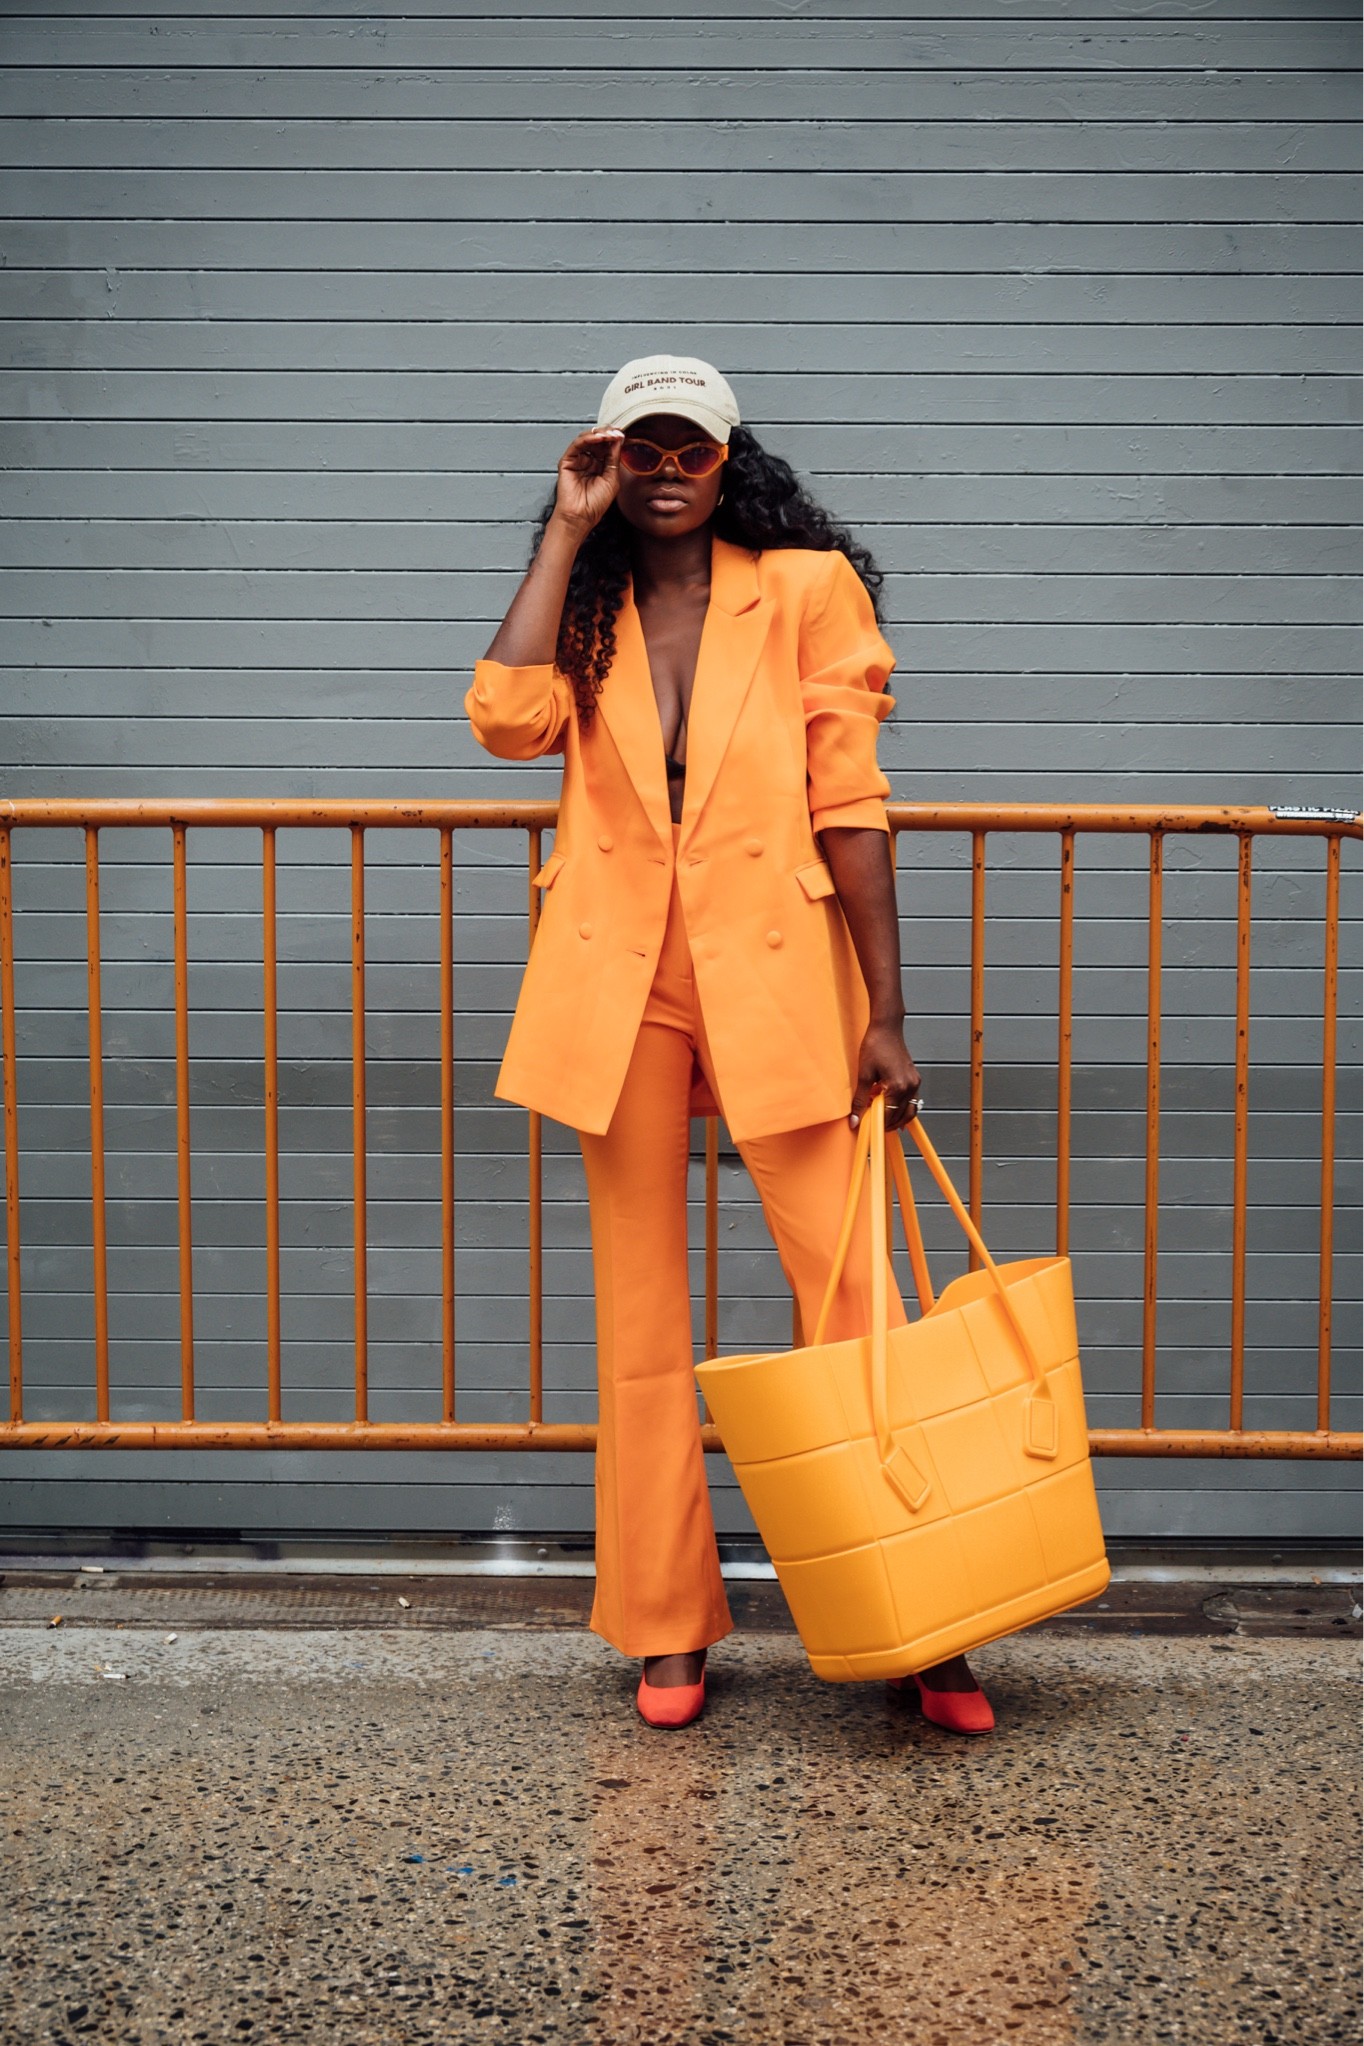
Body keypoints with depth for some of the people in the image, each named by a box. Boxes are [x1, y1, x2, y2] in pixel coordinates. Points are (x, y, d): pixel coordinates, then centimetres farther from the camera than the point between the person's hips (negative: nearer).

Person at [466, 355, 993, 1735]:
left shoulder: (806, 589, 3)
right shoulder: (585, 613, 12)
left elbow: (850, 804, -2)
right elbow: (508, 719, -11)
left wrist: (884, 1014, -7)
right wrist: (568, 532, -3)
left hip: (776, 974, -2)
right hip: (619, 985, 3)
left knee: (851, 1288, -4)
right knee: (641, 1312, 7)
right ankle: (667, 1628, 18)